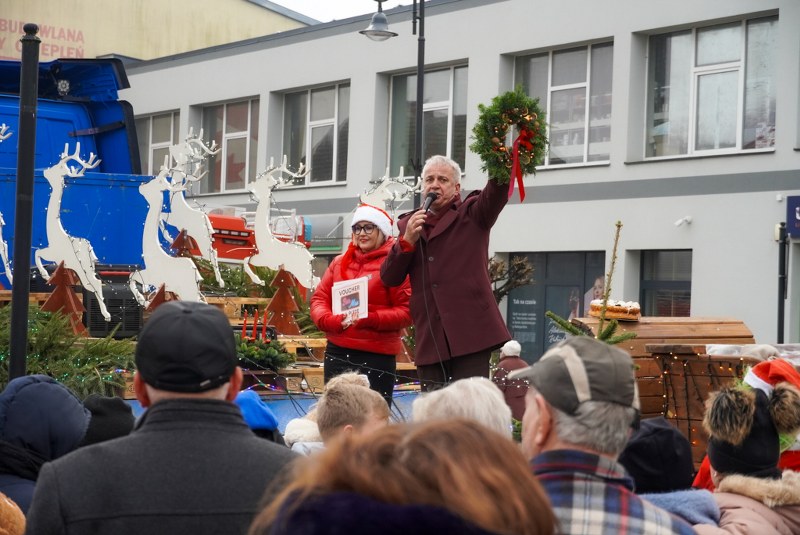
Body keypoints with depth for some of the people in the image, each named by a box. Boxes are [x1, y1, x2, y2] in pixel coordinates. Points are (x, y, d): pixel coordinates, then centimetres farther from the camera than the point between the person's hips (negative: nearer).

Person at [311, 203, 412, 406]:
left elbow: (406, 312, -9)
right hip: (337, 353, 5)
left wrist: (369, 319, -21)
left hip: (376, 356, -5)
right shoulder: (339, 262, 14)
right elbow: (319, 298, 12)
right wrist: (331, 320, -9)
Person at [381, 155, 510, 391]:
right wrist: (407, 240, -6)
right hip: (429, 339, 4)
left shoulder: (472, 215, 6)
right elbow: (389, 278, 10)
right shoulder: (409, 224, 15)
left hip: (470, 335, -4)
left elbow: (496, 193, -16)